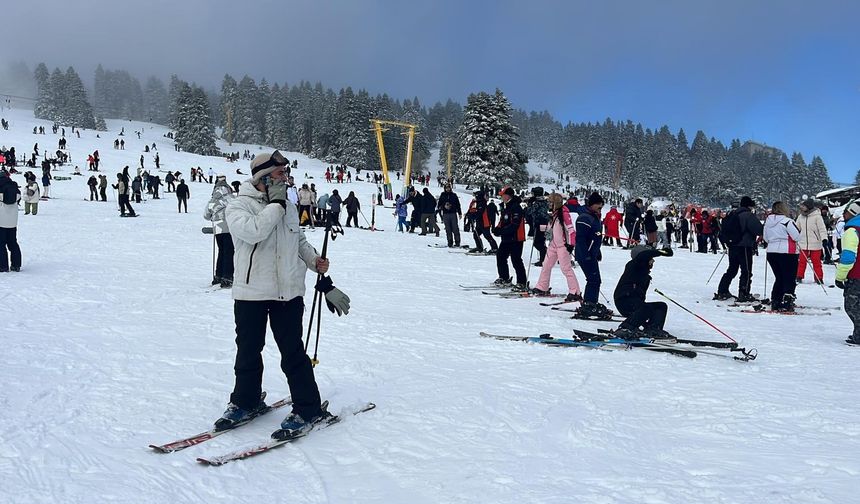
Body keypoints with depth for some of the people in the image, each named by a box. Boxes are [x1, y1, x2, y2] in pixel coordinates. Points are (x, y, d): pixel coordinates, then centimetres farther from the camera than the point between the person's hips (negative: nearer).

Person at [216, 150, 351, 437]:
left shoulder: (289, 208, 9)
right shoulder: (238, 206, -6)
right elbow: (253, 231, -26)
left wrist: (315, 261, 8)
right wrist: (276, 204, -17)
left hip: (289, 292, 2)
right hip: (250, 294, -2)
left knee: (293, 353, 3)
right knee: (248, 351, 12)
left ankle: (308, 410, 12)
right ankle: (246, 402, 32)